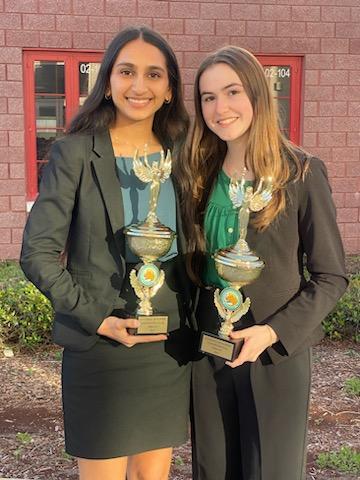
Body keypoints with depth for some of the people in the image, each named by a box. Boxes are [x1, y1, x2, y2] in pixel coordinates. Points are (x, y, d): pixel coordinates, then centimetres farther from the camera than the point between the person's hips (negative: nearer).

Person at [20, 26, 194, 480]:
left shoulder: (180, 156, 5)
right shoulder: (74, 153, -8)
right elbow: (37, 254, -10)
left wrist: (194, 314, 1)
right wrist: (97, 318, -15)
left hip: (170, 345, 4)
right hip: (99, 346, -4)